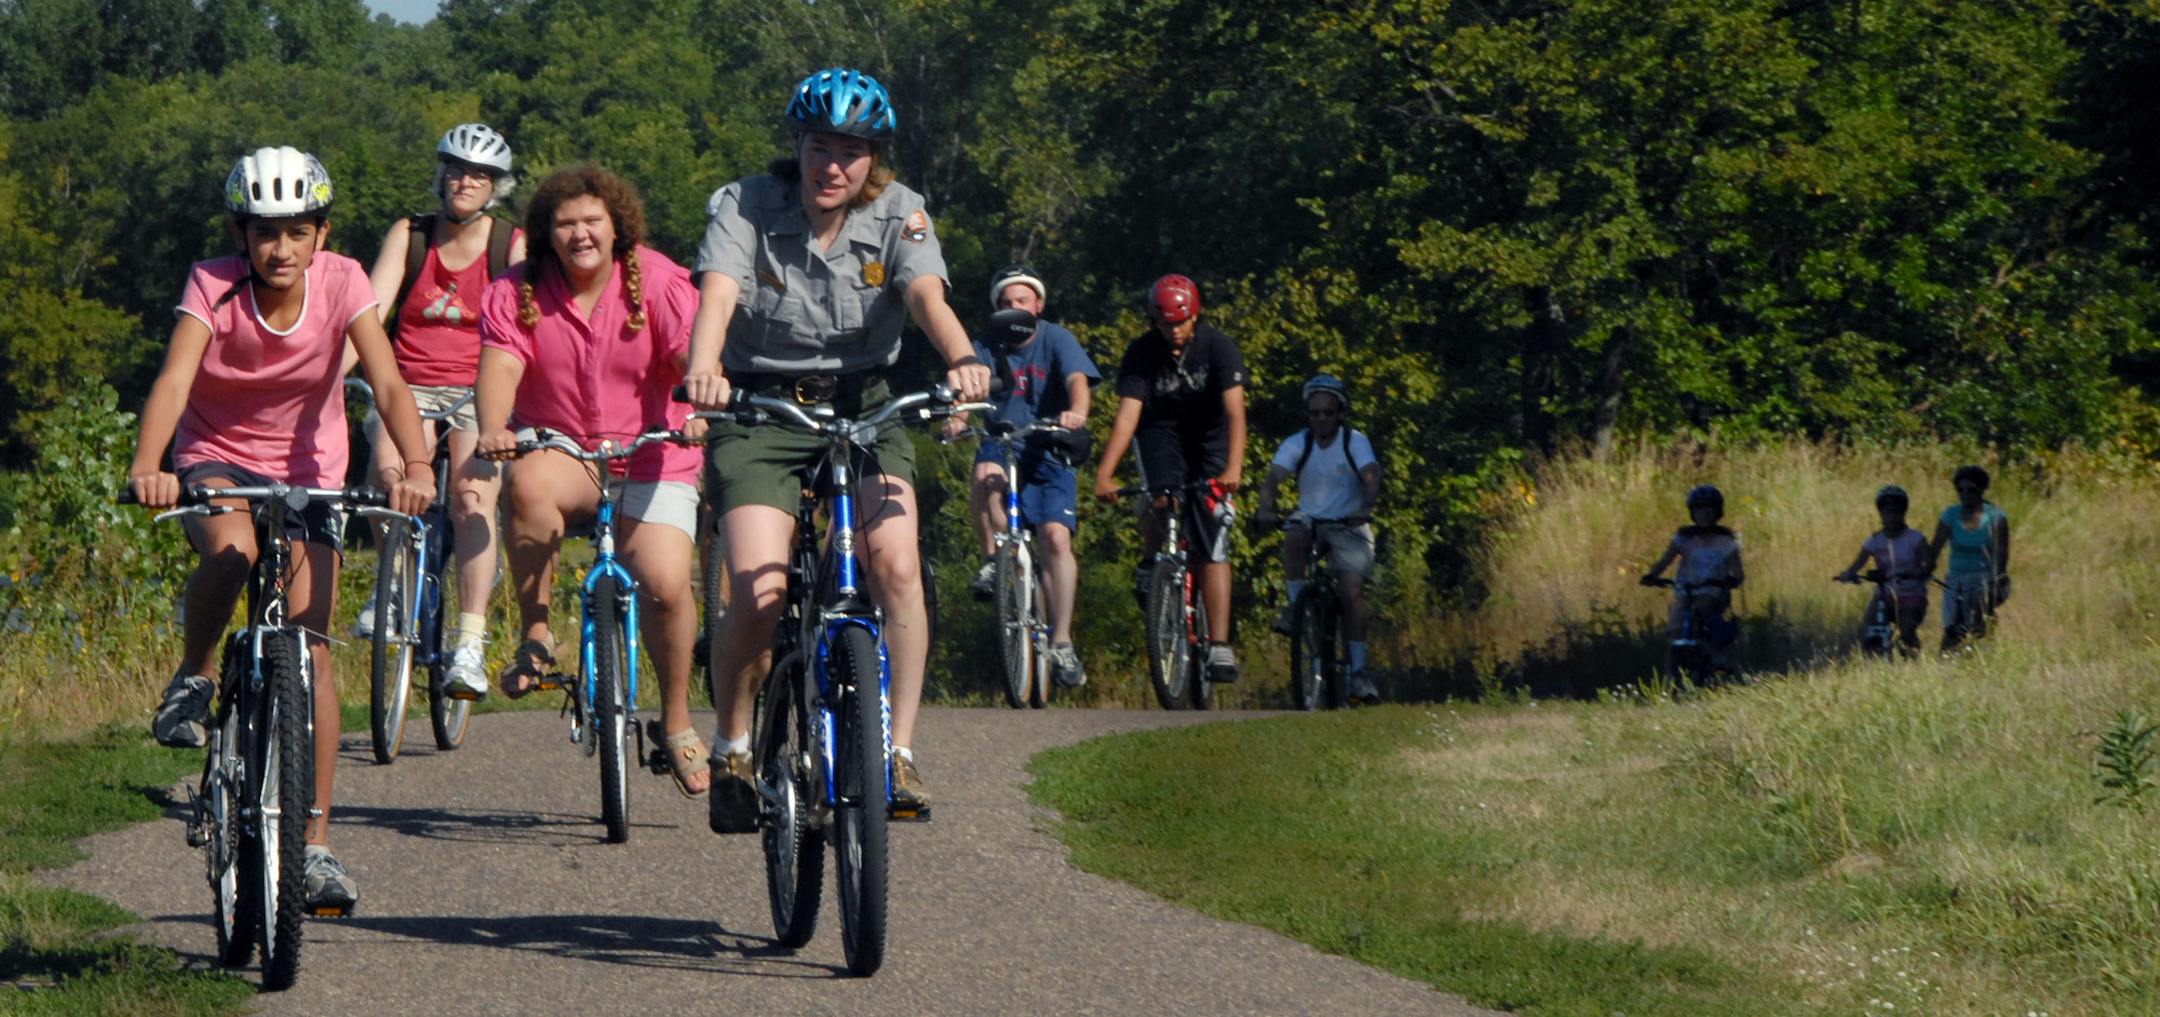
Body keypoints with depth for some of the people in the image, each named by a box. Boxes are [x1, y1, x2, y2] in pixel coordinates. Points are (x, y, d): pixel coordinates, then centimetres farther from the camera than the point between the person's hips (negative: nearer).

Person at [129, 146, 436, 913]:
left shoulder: (341, 282, -16)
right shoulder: (213, 284, -19)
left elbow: (386, 381, -26)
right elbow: (174, 380, -34)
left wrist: (414, 465, -44)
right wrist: (146, 467, -52)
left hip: (308, 470, 1)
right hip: (216, 459, -1)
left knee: (310, 649, -8)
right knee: (231, 551, -37)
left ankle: (316, 842, -4)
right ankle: (192, 679, -8)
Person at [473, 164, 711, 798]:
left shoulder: (658, 283, -6)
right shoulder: (517, 294, -5)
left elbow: (692, 357, -18)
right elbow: (499, 367, -19)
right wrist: (492, 429, -40)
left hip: (650, 461, 0)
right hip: (559, 452, 0)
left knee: (666, 585, -19)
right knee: (529, 484, -37)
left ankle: (677, 721, 6)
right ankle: (535, 636, -20)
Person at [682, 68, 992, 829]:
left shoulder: (897, 214, -4)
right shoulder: (745, 206, -9)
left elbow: (926, 295, -22)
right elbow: (718, 293, -25)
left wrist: (962, 359, -44)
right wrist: (703, 368, -47)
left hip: (862, 407, 2)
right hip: (760, 408, -2)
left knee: (897, 564, -22)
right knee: (759, 589, -18)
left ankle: (899, 753, -11)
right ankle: (733, 750, 6)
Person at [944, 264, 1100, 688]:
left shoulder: (1056, 340, -2)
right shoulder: (988, 346, 1)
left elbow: (1077, 379, -20)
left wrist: (1076, 410, -44)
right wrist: (957, 417, -39)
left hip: (1050, 451, 0)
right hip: (1001, 444, 1)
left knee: (1056, 536, -17)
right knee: (987, 476, -36)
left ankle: (1062, 643, -12)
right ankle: (993, 558, -13)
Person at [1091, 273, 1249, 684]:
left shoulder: (1218, 347, -21)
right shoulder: (1141, 353, -17)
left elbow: (1234, 410, -31)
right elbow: (1127, 415, -24)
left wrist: (1234, 468, -46)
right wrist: (1104, 473, -37)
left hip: (1208, 437, -1)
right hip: (1161, 431, 1)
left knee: (1212, 544, -12)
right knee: (1161, 500, -32)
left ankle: (1219, 646, -16)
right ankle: (1153, 559, 1)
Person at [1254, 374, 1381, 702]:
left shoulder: (1355, 442, -10)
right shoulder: (1297, 444, -6)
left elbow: (1371, 477, -26)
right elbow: (1273, 478, -18)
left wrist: (1366, 506, -47)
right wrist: (1266, 509, -39)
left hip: (1349, 526, -1)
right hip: (1310, 519, 2)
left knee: (1352, 592, -15)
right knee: (1293, 537, -35)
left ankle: (1357, 671, -9)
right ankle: (1296, 605, -18)